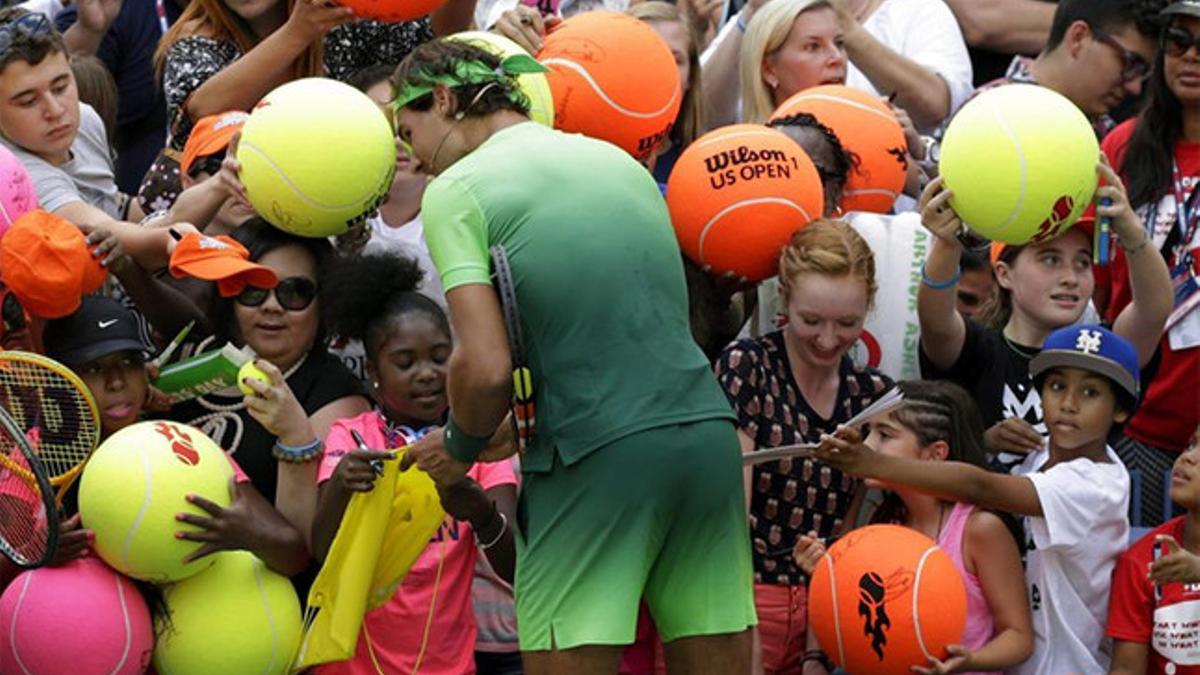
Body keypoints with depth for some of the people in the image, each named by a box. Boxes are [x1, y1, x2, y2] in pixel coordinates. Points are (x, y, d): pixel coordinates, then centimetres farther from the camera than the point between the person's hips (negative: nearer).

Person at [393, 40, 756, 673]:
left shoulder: (456, 190, 0)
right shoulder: (622, 162, 20)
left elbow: (486, 367, -10)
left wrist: (459, 447, 11)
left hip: (597, 454, -6)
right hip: (707, 431, 6)